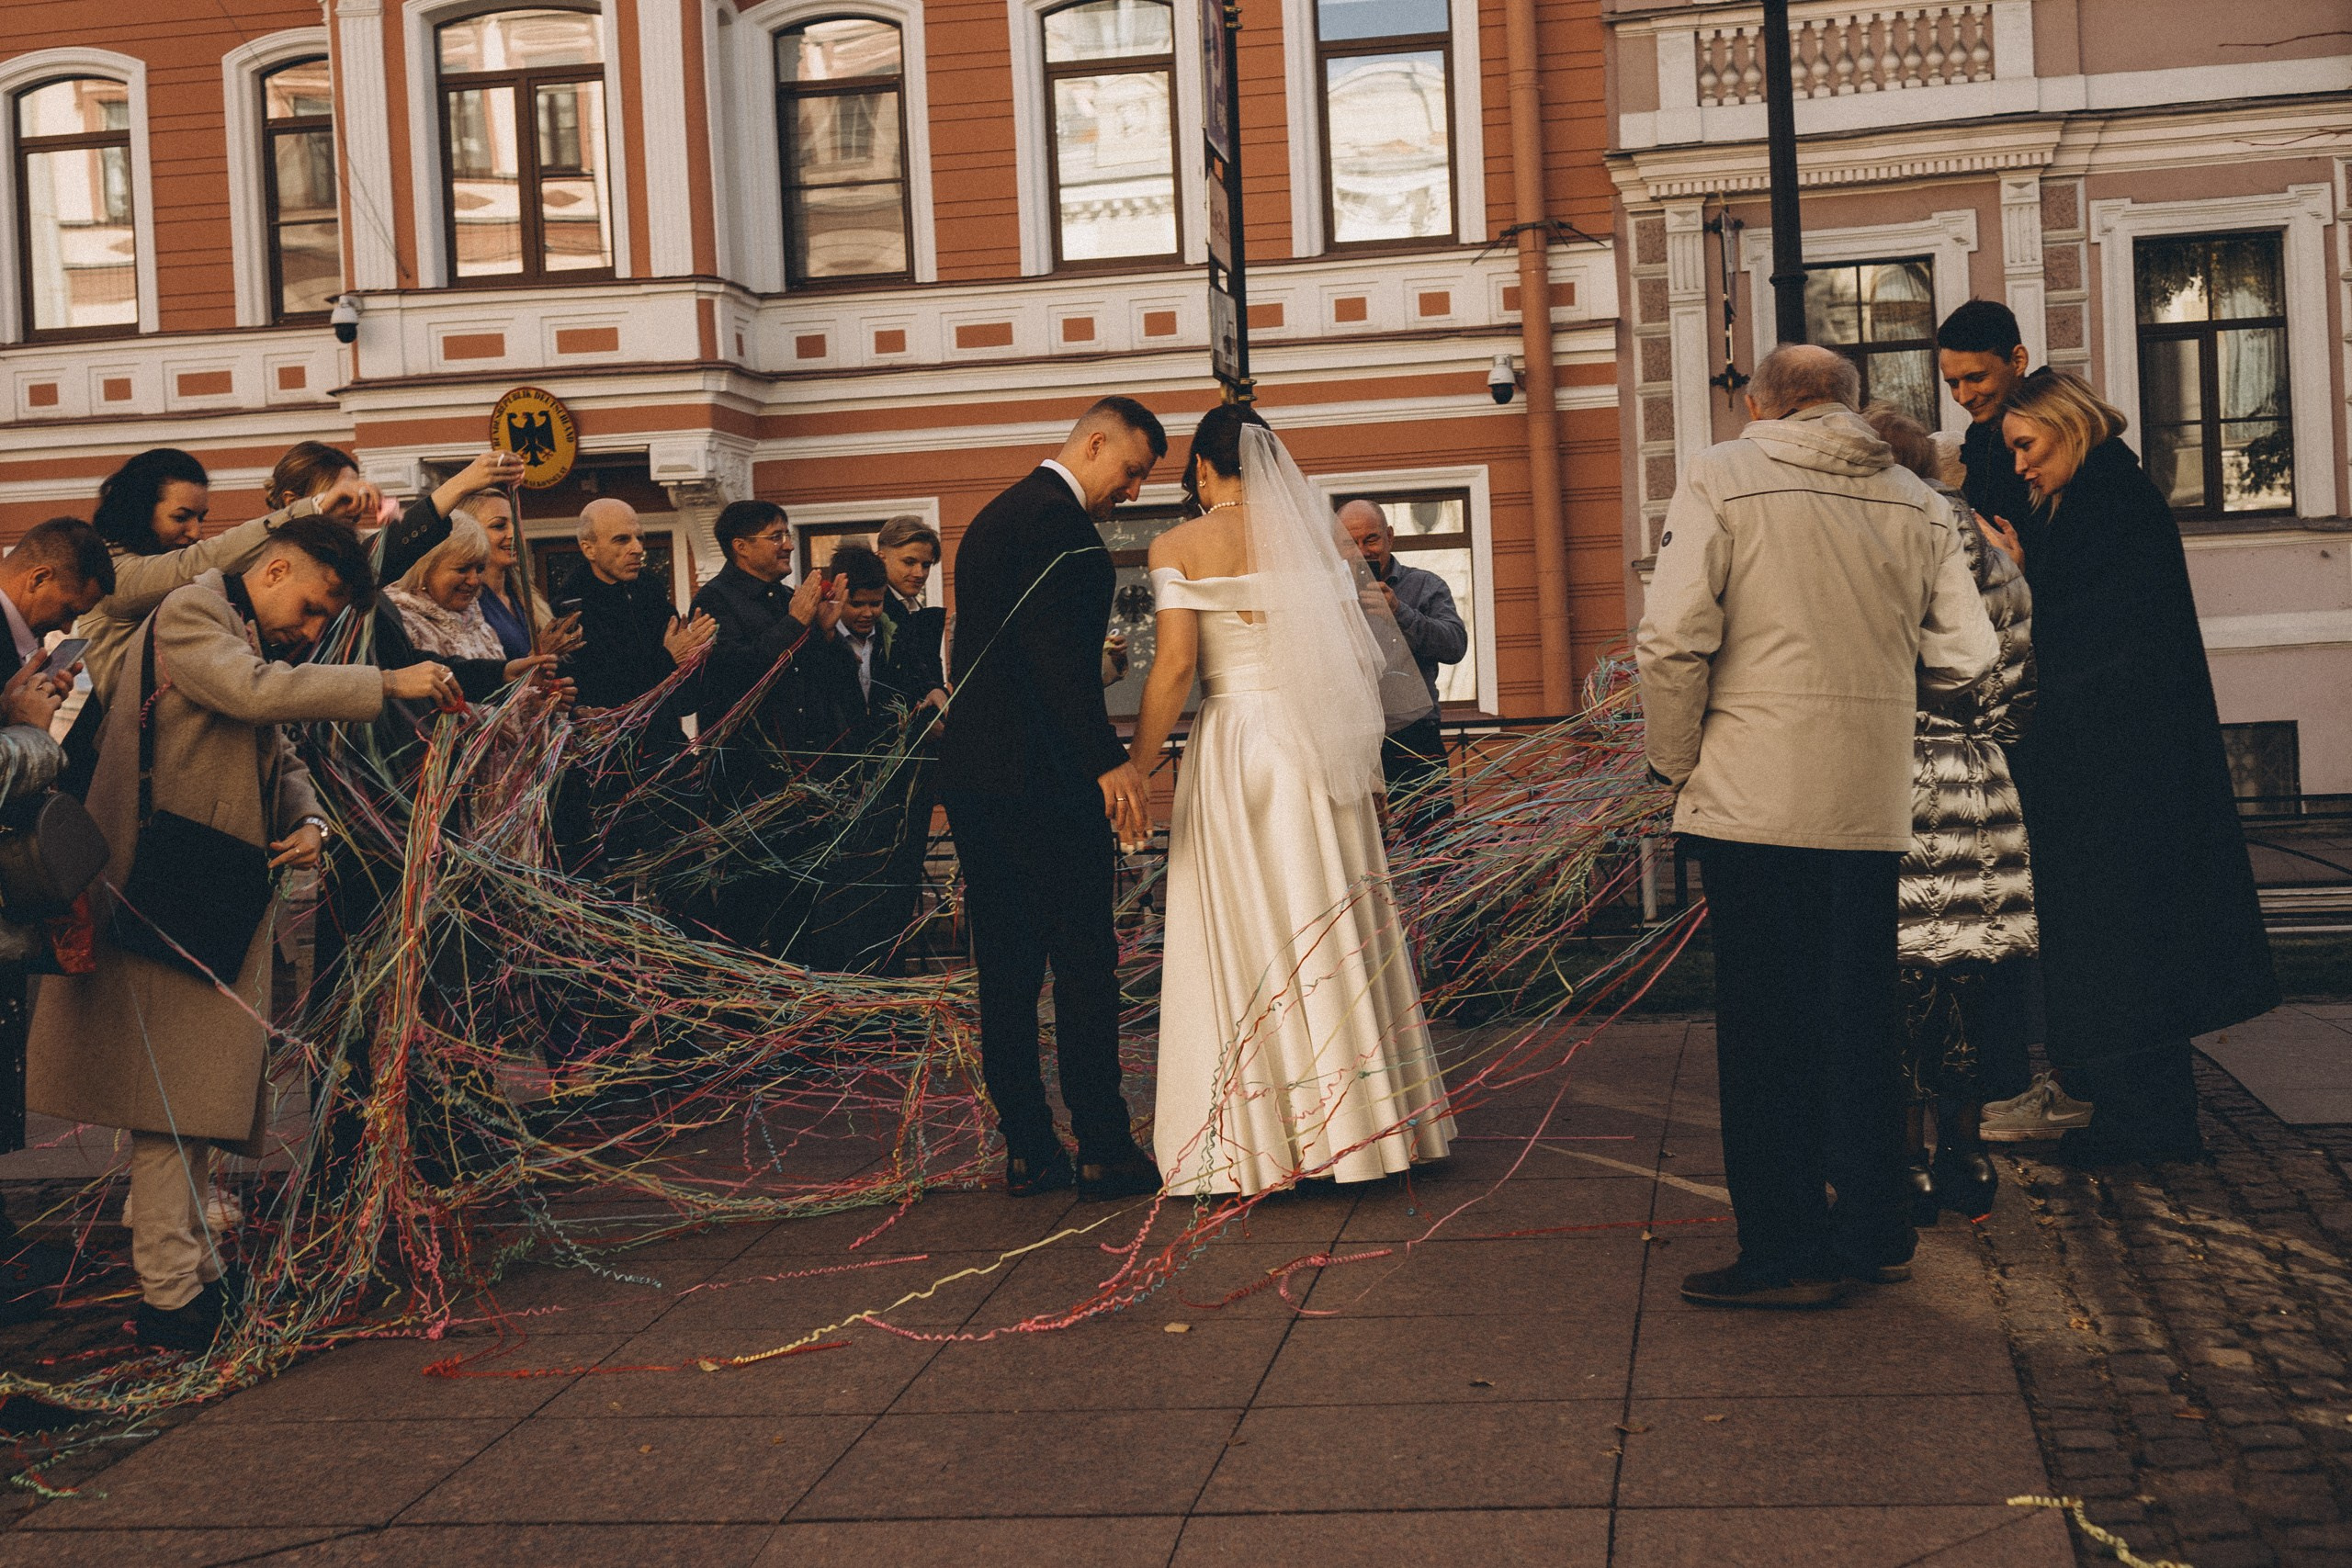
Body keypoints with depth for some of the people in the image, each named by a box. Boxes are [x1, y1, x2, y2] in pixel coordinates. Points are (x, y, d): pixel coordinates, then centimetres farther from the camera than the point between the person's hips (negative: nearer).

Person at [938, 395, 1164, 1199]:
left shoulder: (993, 517, 21)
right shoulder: (1059, 520, -11)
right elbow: (1057, 652, -22)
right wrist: (1109, 759, -26)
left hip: (972, 775, 10)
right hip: (1043, 779, -10)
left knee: (1005, 970, 9)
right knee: (1085, 963, -3)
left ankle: (1026, 1149, 12)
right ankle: (1102, 1148, 2)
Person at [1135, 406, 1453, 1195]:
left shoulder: (1179, 546, -3)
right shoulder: (1314, 537, 7)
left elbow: (1176, 663, -11)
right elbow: (1359, 661, 5)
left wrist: (1136, 768, -5)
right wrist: (1359, 763, 15)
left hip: (1232, 750, -3)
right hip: (1319, 748, 3)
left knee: (1244, 937, 3)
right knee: (1331, 930, 9)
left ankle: (1265, 1136, 8)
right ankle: (1358, 1123, 16)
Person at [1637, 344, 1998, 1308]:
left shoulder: (1720, 479, -3)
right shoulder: (1919, 504, 10)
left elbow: (1674, 641, -12)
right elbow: (1967, 657, 7)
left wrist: (1677, 762, 1)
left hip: (1756, 796, -4)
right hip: (1873, 805, 5)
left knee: (1767, 1022, 1)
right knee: (1861, 1013, 14)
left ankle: (1789, 1251, 5)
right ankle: (1874, 1233, 22)